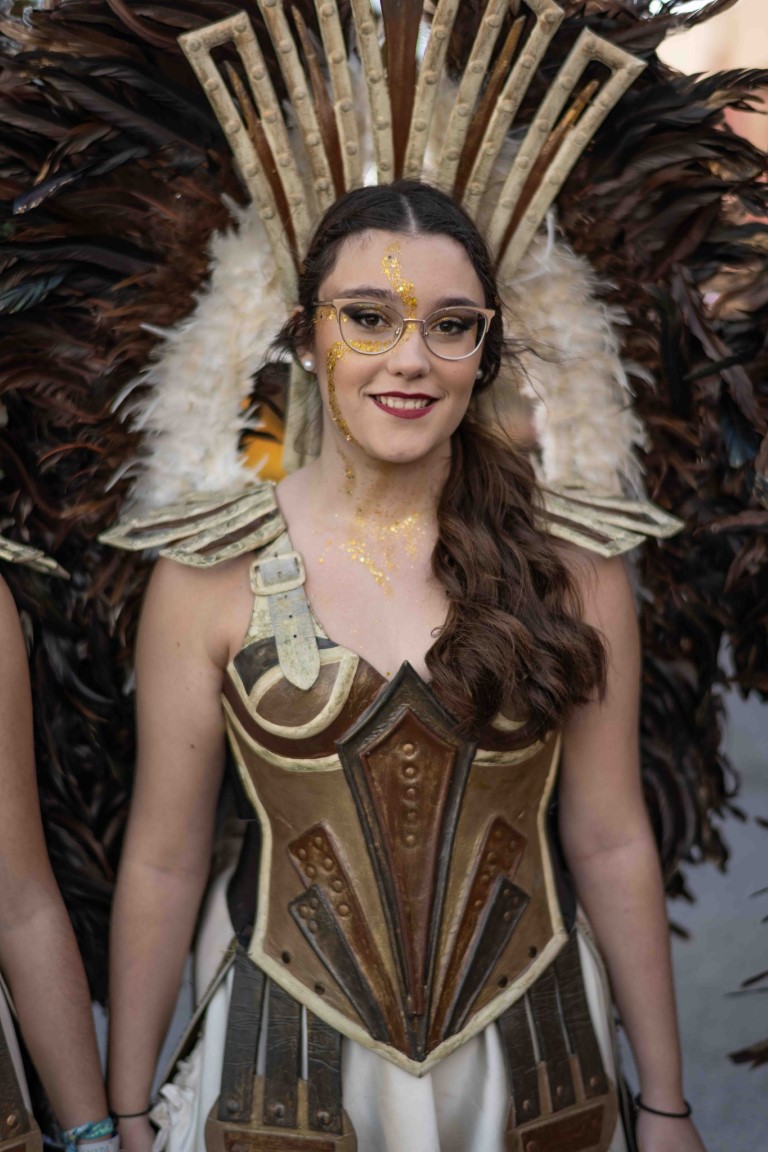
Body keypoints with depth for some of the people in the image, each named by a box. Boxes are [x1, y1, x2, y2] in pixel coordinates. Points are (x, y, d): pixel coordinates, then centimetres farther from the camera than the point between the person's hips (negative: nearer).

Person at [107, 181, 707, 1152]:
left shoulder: (574, 570, -8)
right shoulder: (209, 575, -11)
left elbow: (610, 843, -3)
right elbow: (163, 861, -6)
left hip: (528, 1064, 2)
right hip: (291, 1064, -1)